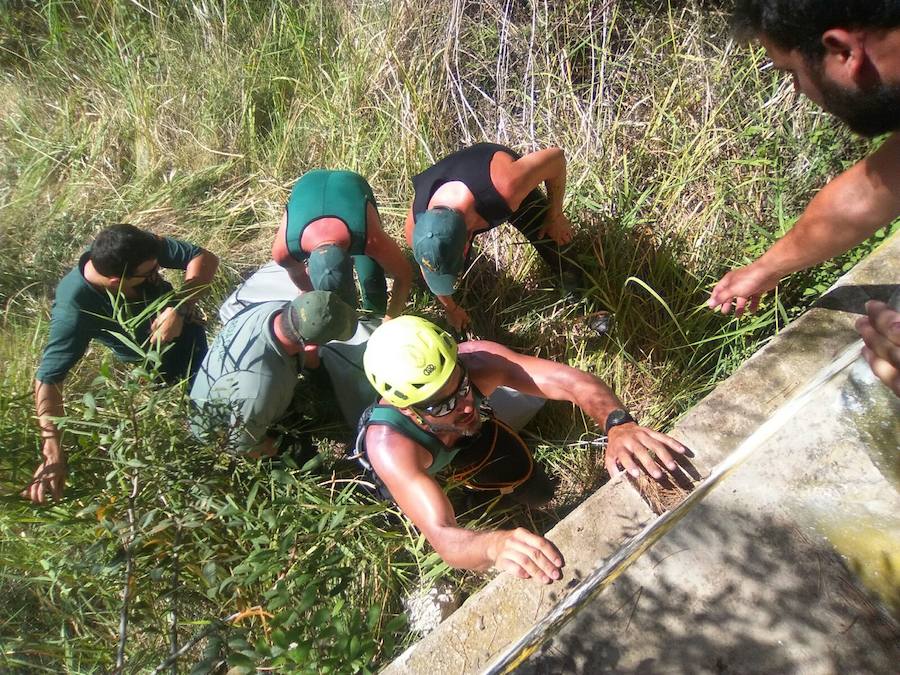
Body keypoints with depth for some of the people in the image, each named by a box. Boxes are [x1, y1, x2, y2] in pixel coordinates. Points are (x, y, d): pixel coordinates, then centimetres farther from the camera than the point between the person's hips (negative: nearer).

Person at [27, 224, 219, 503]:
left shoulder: (139, 248, -31)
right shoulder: (74, 311, -37)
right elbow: (48, 380, -35)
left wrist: (178, 310, -38)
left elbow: (205, 258, -24)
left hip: (180, 324, 3)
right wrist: (53, 455, -41)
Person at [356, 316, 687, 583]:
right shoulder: (390, 446, -50)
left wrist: (619, 424, -68)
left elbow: (571, 380, -48)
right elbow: (442, 536, -58)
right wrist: (495, 545, -80)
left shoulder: (476, 360, -44)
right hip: (411, 465, -2)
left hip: (469, 437, 3)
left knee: (539, 492, 10)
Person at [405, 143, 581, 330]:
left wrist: (555, 216, -20)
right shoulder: (416, 227, -35)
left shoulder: (507, 186, -50)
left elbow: (557, 157, -29)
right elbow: (429, 270, -10)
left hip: (515, 194, -1)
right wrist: (450, 308, 7)